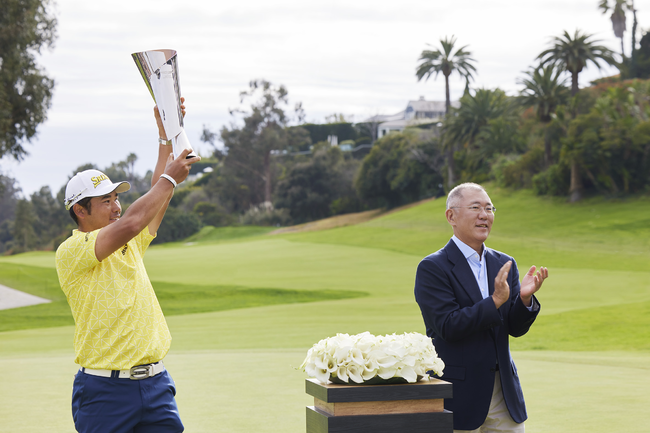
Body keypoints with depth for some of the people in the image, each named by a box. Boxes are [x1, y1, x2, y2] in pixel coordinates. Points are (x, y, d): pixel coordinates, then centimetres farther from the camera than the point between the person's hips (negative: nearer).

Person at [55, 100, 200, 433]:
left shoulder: (129, 245, 14)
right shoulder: (70, 252, -9)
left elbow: (156, 201, 16)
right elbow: (129, 223, -20)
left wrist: (166, 136, 13)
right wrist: (169, 178, -12)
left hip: (155, 383, 6)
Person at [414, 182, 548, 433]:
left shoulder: (504, 264, 11)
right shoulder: (432, 268, -7)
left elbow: (516, 328, 6)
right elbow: (447, 326, -17)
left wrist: (525, 298, -14)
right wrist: (495, 301, -24)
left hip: (505, 393, 5)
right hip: (458, 395, -5)